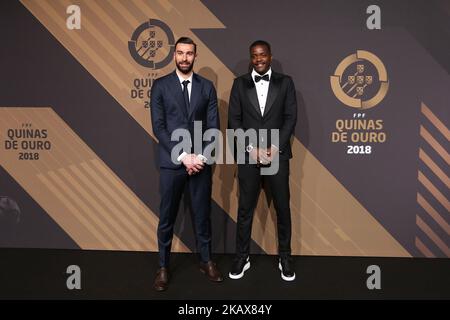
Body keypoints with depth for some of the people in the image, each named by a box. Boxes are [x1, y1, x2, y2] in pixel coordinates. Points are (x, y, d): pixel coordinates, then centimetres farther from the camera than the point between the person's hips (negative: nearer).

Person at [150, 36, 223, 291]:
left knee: (203, 215, 11)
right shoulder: (161, 86, 1)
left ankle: (206, 261, 28)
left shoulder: (207, 87, 7)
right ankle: (163, 267, 22)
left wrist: (201, 157, -9)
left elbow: (214, 126, 3)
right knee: (167, 217, 7)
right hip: (172, 162, -1)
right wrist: (183, 156, -14)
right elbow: (159, 127, -5)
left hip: (201, 162, 2)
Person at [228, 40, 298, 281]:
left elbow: (291, 118, 0)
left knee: (282, 208, 7)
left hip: (278, 155, 0)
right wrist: (253, 148, -9)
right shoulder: (240, 83, 6)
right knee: (245, 209, 6)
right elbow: (233, 120, 1)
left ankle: (285, 257, 23)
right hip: (248, 156, 0)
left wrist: (274, 148, -10)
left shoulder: (285, 82, 6)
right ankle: (242, 257, 19)